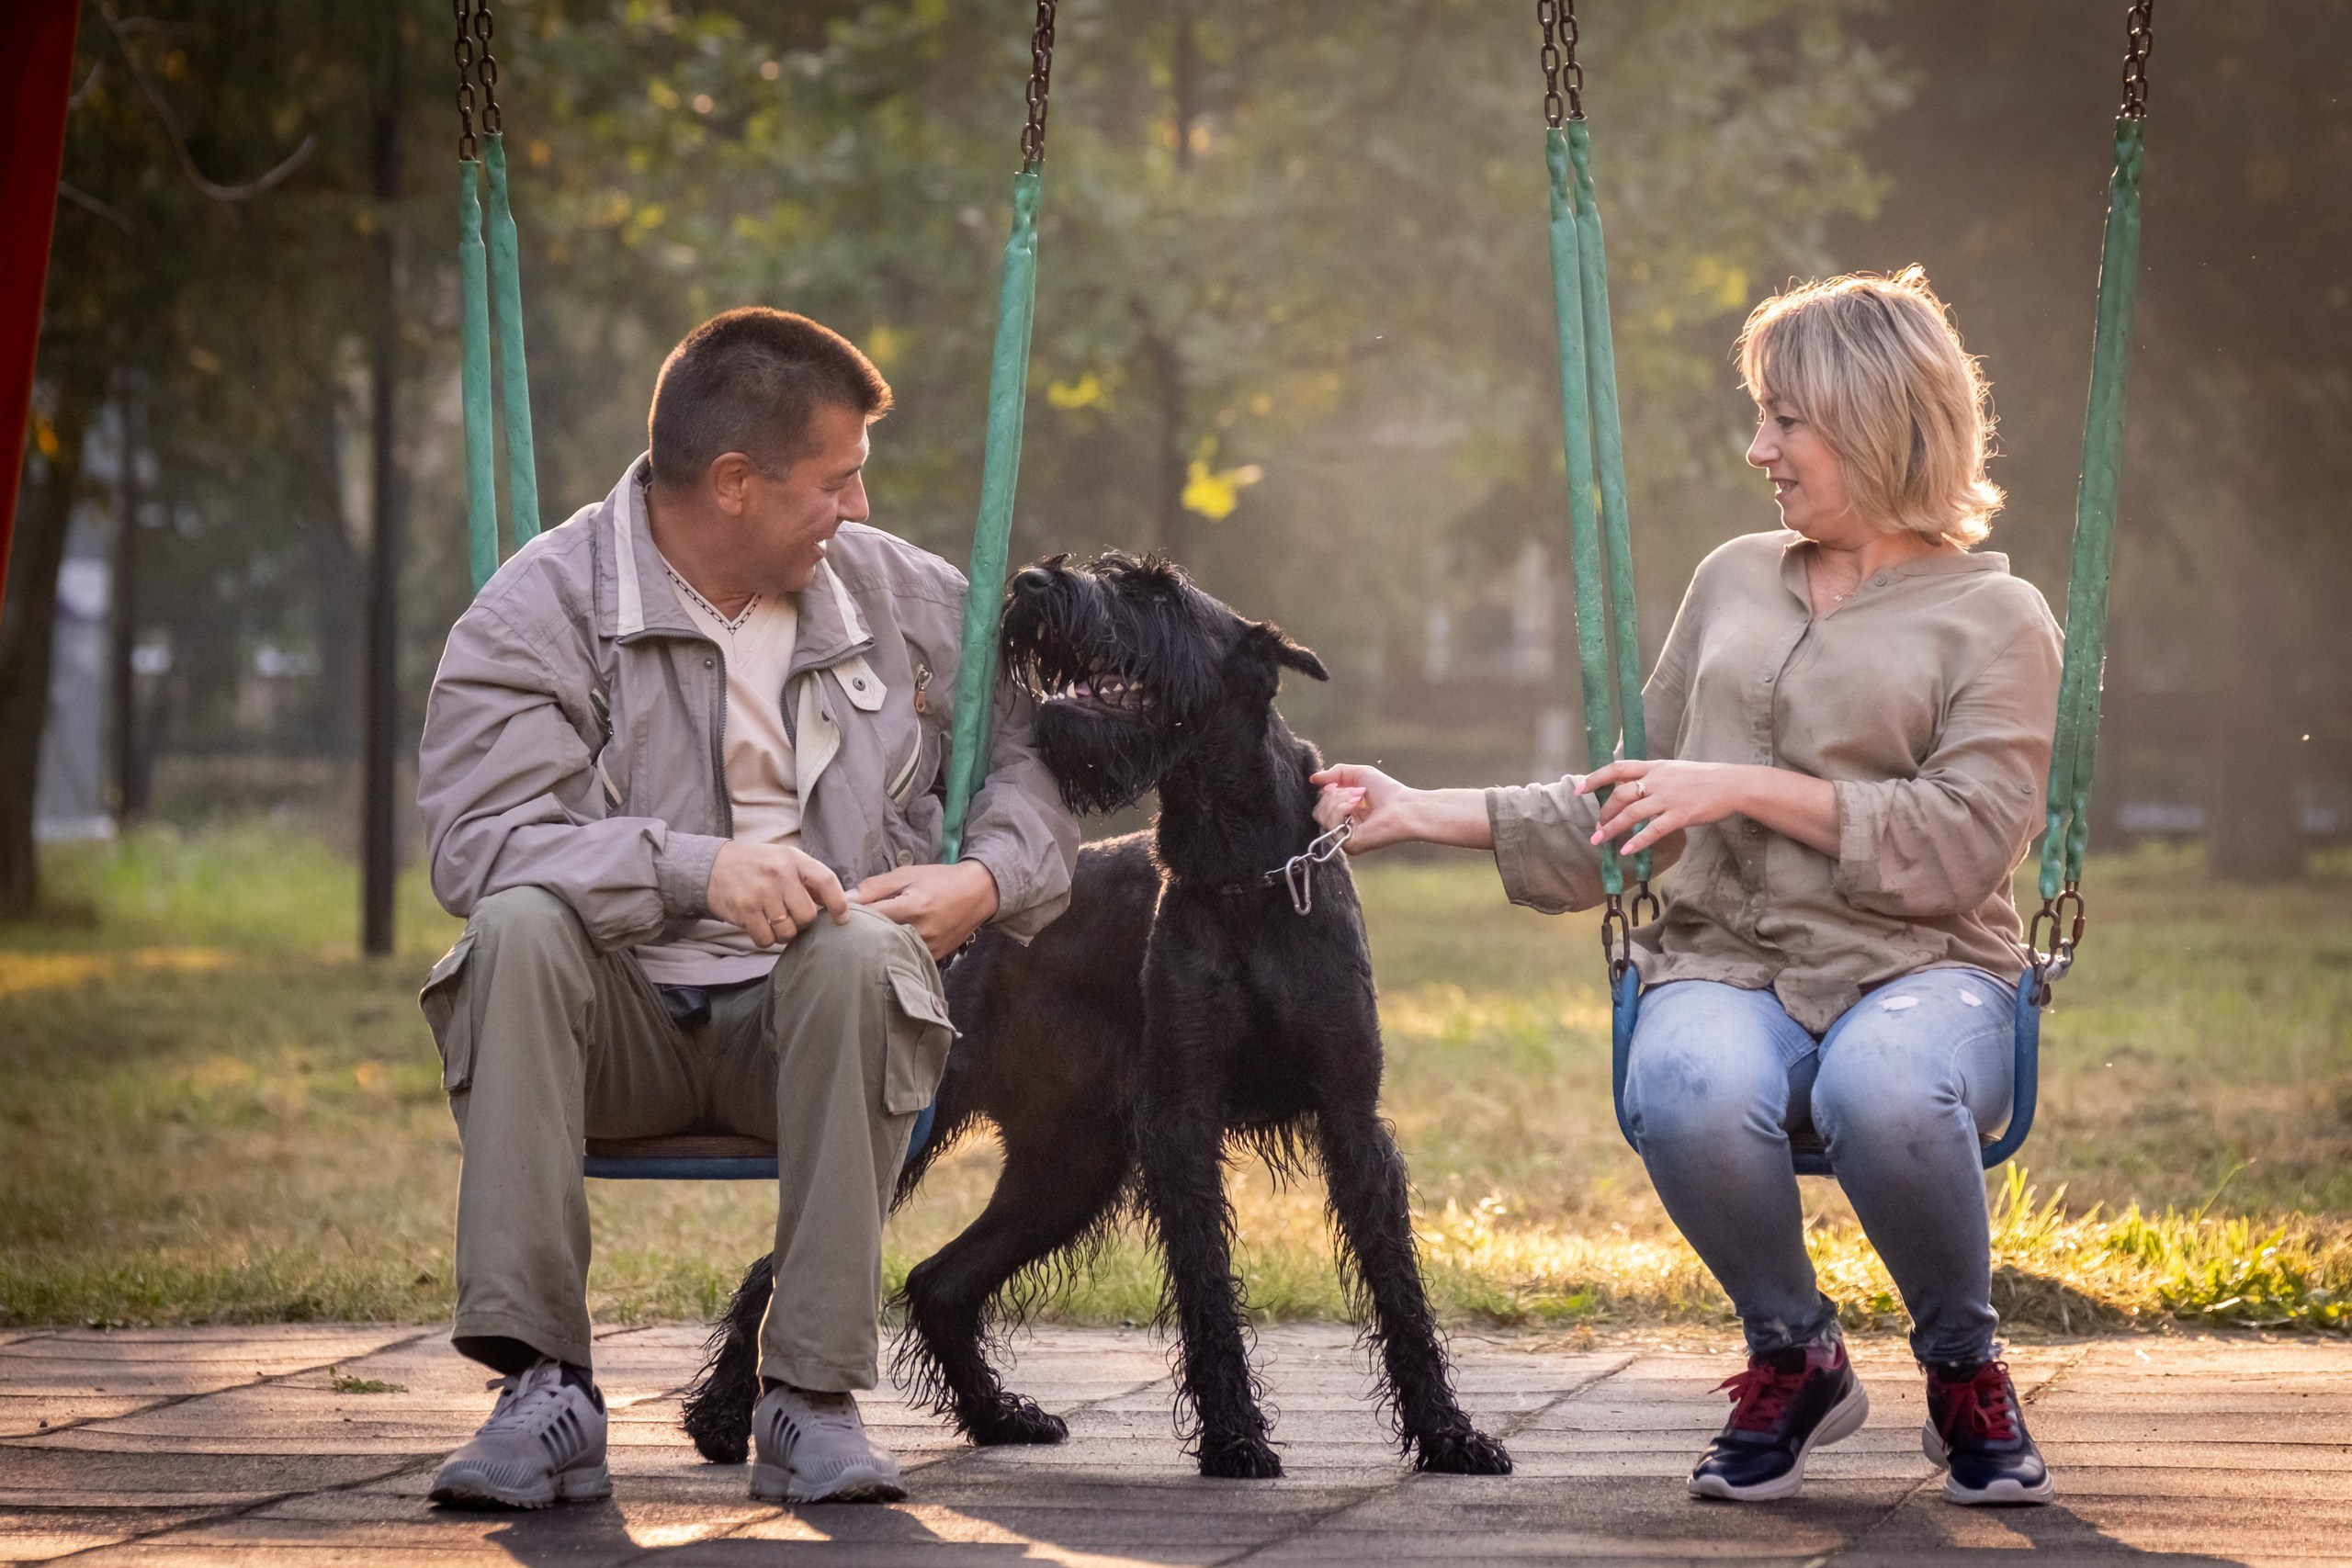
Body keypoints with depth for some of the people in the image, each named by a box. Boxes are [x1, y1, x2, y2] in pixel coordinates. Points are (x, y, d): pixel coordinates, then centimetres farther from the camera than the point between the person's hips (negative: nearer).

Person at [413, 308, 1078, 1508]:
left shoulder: (906, 597, 10)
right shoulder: (540, 609, -4)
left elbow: (1031, 757, 16)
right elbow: (475, 838, -17)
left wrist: (985, 880, -7)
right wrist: (697, 869, -29)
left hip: (807, 1020, 1)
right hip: (622, 1023, -1)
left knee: (858, 953, -33)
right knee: (521, 927, -33)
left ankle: (814, 1397, -30)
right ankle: (545, 1391, -35)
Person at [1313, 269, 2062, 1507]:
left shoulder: (1993, 617, 7)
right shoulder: (1734, 582, 21)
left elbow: (1963, 843, -8)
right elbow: (1630, 818, 25)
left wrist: (1749, 789, -11)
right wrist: (1426, 814, 17)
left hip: (1917, 969, -3)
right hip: (1727, 961, 3)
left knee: (1884, 1091, -40)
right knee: (1688, 1095, -36)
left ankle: (1965, 1371, -9)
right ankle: (1793, 1359, -5)